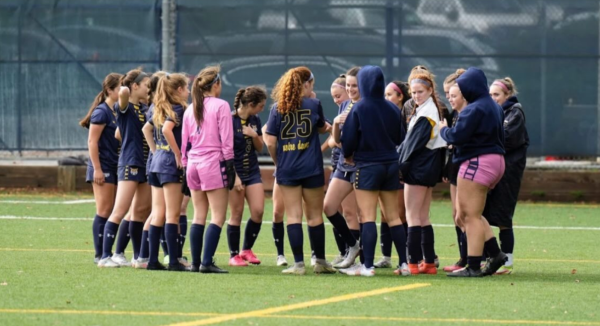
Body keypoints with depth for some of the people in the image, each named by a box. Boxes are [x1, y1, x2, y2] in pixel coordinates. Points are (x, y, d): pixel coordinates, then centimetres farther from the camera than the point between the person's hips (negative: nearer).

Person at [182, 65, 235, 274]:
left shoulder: (190, 109, 12)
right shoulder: (221, 106, -5)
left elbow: (184, 141, 13)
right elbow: (226, 140, -9)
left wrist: (185, 165, 17)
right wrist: (230, 165, -5)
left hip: (193, 164, 6)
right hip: (214, 163, -6)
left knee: (199, 216, 11)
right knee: (218, 217, -5)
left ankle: (195, 262, 8)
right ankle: (207, 262, -15)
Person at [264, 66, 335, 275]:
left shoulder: (278, 108, 0)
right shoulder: (314, 105, -2)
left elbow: (270, 142, -4)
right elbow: (322, 128, 16)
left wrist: (278, 162, 12)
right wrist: (331, 127, 39)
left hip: (287, 170, 1)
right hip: (311, 169, -1)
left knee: (293, 216, 2)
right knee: (315, 216, 9)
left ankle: (298, 263, -2)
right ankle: (320, 262, 17)